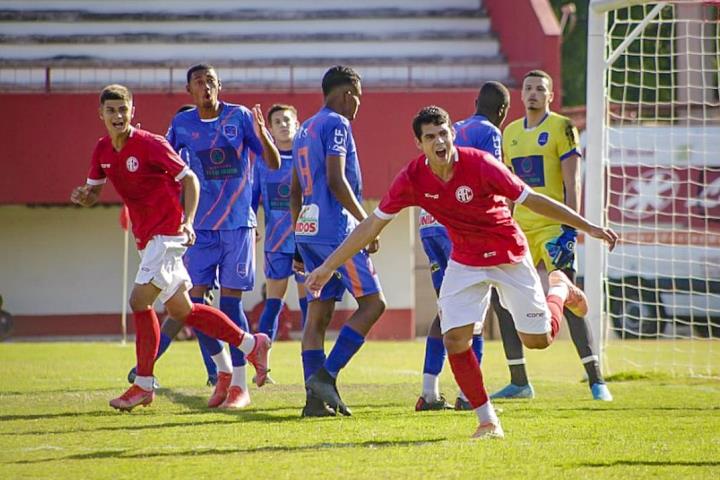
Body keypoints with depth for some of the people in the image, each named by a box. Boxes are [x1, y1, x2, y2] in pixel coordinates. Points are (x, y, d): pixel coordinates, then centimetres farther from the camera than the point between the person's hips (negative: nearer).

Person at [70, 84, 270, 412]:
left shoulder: (150, 144, -15)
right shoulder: (102, 150, 5)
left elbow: (189, 179, -12)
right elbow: (93, 194, 14)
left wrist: (188, 221, -24)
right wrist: (83, 196, -11)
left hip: (167, 231, -8)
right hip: (147, 237, 8)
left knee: (140, 300, -15)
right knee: (180, 310, 11)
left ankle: (143, 385, -7)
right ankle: (251, 344, 23)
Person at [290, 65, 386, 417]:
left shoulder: (305, 130, 20)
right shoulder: (337, 124, -7)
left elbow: (295, 192, 22)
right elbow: (336, 180, -18)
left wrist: (299, 235, 25)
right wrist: (367, 222, -15)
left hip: (307, 230, 9)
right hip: (335, 228, -9)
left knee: (319, 312, 5)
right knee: (372, 302, -4)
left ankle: (316, 398, 0)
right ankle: (326, 375, -14)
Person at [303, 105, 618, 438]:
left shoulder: (480, 164, -26)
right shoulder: (412, 179, -16)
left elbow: (531, 200, -18)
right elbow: (372, 225, -8)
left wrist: (588, 227, -16)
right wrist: (328, 266, -7)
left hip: (509, 254, -2)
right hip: (465, 260, 2)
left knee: (538, 339, 3)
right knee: (455, 340, -14)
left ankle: (560, 289, 37)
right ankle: (487, 420, 2)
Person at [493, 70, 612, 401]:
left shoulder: (561, 128, -3)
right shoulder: (511, 132, 15)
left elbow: (572, 184, -8)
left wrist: (570, 228, -16)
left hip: (551, 226, -6)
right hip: (518, 228, 6)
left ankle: (596, 380, -7)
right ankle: (519, 382, 10)